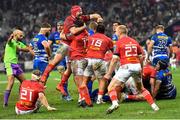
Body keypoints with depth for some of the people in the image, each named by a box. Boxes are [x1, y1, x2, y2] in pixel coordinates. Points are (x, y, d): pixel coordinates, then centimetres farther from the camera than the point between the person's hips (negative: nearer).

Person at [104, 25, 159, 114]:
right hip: (137, 66, 6)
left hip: (126, 66, -6)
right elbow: (140, 57, 16)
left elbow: (114, 59, -6)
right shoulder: (134, 42, 14)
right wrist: (141, 70, 27)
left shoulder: (119, 42, -2)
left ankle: (114, 103, -27)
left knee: (111, 87, -2)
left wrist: (109, 73, -4)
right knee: (141, 88, 23)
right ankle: (154, 105, 15)